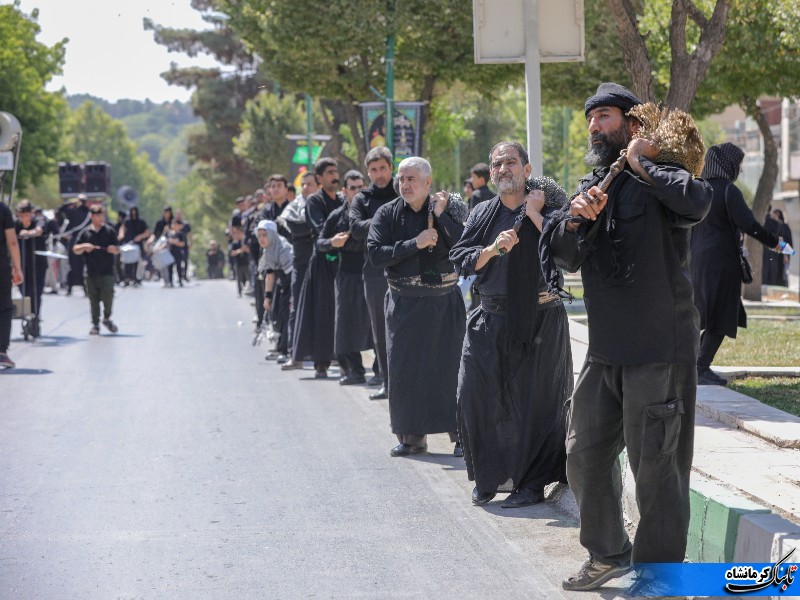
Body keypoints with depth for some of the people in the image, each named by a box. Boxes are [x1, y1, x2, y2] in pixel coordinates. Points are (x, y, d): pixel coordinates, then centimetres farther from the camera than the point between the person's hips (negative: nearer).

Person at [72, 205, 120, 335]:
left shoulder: (109, 231, 4)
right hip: (91, 272, 1)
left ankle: (107, 318, 15)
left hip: (107, 271, -1)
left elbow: (117, 250, 5)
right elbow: (75, 250, 6)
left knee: (108, 297, -9)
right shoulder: (85, 232, 6)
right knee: (93, 299, 6)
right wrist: (84, 247, -13)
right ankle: (95, 324, 15)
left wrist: (114, 249, -18)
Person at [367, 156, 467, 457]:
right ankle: (412, 435, 12)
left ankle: (460, 433, 9)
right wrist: (414, 244, -16)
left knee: (450, 364, 0)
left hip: (444, 300, -1)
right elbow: (375, 253, -9)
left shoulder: (450, 208, 1)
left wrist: (441, 216, -17)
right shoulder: (388, 214, 3)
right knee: (405, 368, 2)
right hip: (405, 302, 1)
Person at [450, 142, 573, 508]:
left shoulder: (548, 202, -1)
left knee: (535, 403, 1)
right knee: (474, 396, -1)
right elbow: (459, 258, 2)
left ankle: (533, 482, 12)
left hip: (540, 320, -3)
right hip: (491, 320, 4)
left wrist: (534, 214, -14)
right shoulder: (483, 214, 10)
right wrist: (492, 249, -14)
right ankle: (487, 477, 15)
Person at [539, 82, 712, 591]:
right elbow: (563, 258, 7)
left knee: (656, 467, -3)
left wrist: (640, 164, -18)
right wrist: (574, 220, -13)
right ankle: (608, 554, 33)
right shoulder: (593, 185, 14)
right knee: (585, 453, 15)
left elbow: (697, 201, -31)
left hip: (659, 348, -8)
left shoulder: (659, 179, -7)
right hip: (605, 349, 8)